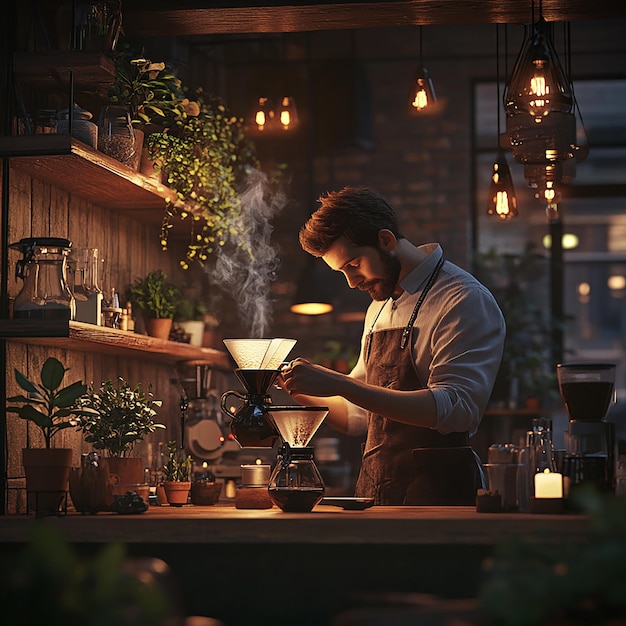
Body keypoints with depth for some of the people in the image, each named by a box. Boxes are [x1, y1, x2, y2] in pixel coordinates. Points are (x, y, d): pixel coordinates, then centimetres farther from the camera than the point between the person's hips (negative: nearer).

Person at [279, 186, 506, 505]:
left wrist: (341, 384, -24)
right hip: (374, 496, 7)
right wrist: (299, 390, 9)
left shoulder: (466, 302, -7)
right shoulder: (380, 307, 20)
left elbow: (455, 408, -21)